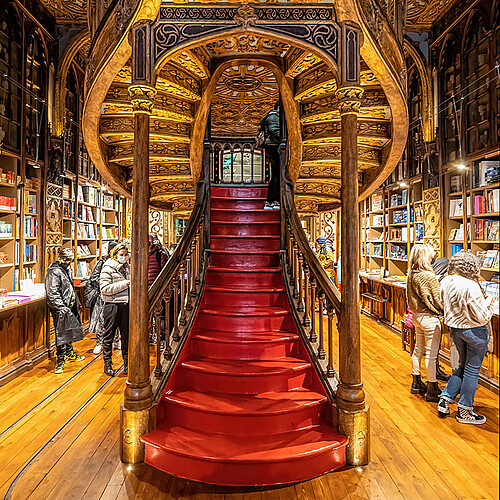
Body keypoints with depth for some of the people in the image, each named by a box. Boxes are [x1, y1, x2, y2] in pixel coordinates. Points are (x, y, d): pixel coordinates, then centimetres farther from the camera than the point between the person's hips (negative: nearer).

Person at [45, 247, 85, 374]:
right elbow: (52, 293, -22)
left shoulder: (67, 269, 14)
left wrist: (77, 303, 23)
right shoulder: (54, 272, -16)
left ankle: (69, 354, 36)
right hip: (61, 309, -10)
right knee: (61, 334, -5)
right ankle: (60, 361, 5)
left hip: (70, 307, 10)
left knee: (70, 330, 20)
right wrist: (61, 307, -26)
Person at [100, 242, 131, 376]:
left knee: (126, 336, 10)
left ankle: (127, 364, 21)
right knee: (108, 336, 7)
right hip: (112, 306, -5)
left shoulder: (127, 267, 12)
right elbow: (105, 289, -17)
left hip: (126, 305, 5)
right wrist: (124, 284, -18)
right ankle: (107, 364, 21)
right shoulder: (108, 268, -7)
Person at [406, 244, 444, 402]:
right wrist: (445, 312, 2)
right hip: (430, 318, -8)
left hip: (416, 316, 8)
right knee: (431, 354, 2)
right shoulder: (429, 276, -20)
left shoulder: (411, 275, 2)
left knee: (418, 349, 18)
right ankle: (432, 390, 13)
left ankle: (416, 383, 31)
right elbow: (438, 300, -13)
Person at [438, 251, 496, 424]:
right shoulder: (471, 286, -25)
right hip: (475, 332, -7)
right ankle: (464, 411, 23)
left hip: (455, 329, 7)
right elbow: (482, 317, -20)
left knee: (463, 366, 23)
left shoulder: (445, 282, -2)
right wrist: (490, 301, -3)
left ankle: (445, 399, 24)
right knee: (472, 371, 9)